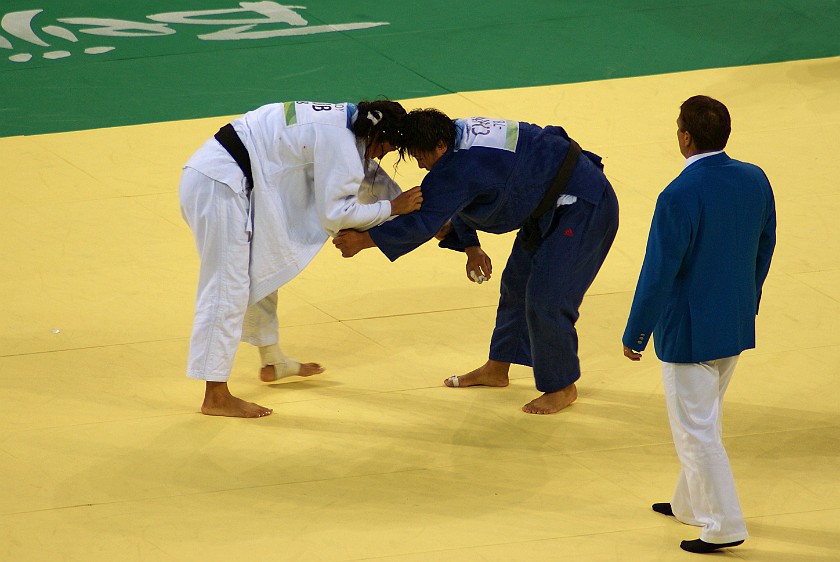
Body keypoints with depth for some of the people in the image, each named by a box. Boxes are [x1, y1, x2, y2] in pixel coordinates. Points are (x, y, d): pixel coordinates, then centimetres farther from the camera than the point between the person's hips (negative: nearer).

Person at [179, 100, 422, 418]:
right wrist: (391, 208, -7)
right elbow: (335, 212, -14)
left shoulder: (346, 121, 13)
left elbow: (370, 175, 24)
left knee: (261, 272, 23)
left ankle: (273, 362, 39)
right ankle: (216, 397, -5)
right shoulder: (339, 141, -16)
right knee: (229, 286, -7)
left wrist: (410, 207, 19)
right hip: (219, 186, -11)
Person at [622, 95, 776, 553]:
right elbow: (764, 249, 8)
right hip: (736, 326, 7)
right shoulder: (754, 180, -5)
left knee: (696, 430, 5)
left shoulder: (679, 197, -26)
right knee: (705, 420, 24)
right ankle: (693, 502, 39)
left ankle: (723, 525, 9)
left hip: (689, 334, -7)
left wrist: (634, 335, -8)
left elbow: (658, 274, -20)